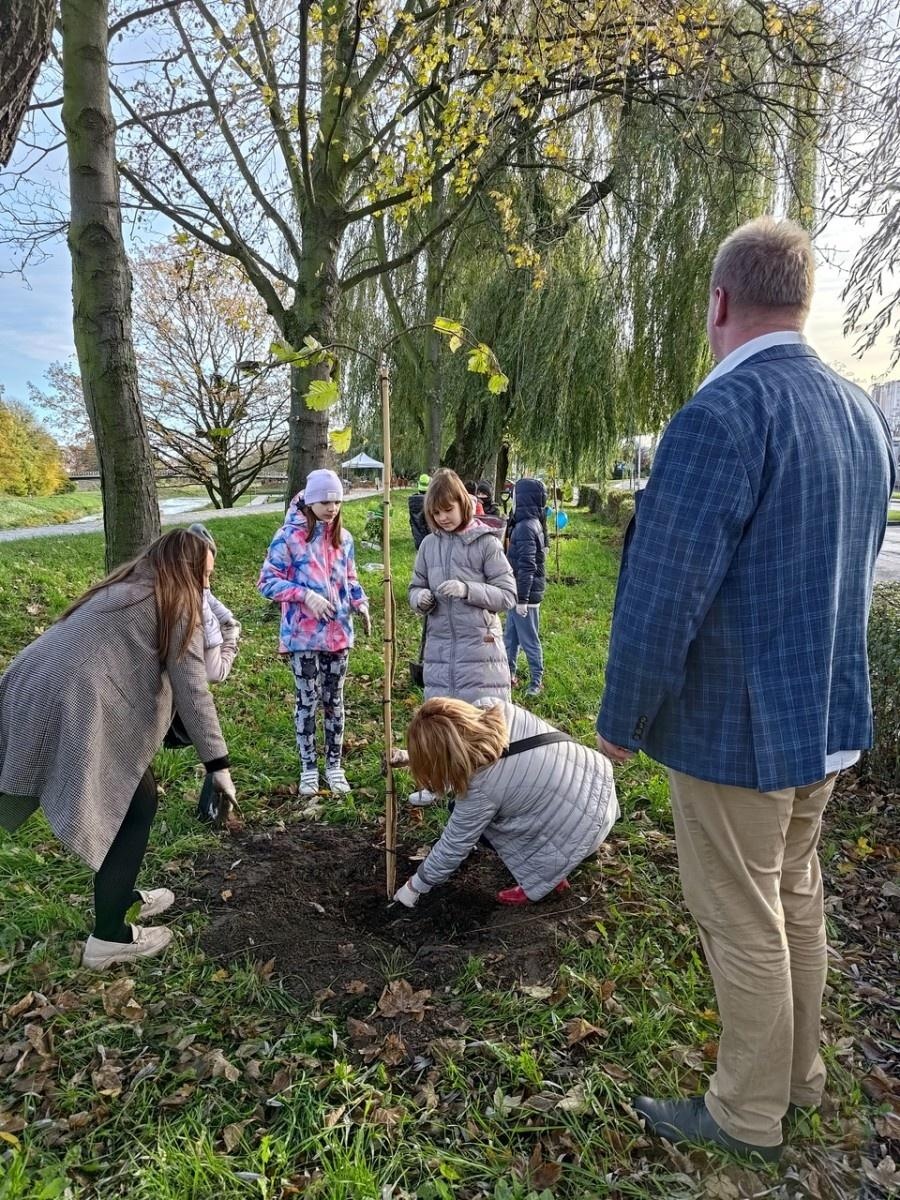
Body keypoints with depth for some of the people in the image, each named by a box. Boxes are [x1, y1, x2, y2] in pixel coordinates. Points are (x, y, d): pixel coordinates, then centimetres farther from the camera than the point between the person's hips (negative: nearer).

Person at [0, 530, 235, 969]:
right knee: (135, 804, 7)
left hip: (35, 698, 9)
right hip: (77, 711, -9)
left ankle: (121, 895, 39)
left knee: (125, 797, 23)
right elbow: (192, 691, -7)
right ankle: (108, 936, 14)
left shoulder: (126, 588, 23)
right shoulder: (177, 603, -2)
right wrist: (218, 764, -4)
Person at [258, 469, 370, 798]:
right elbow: (267, 581, -9)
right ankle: (309, 767, 20)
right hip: (303, 635, -4)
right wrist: (305, 595, -20)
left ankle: (334, 765, 25)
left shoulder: (343, 538, 7)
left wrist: (360, 603, -2)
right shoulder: (289, 535, -9)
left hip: (338, 634, 4)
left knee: (334, 700, 12)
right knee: (307, 700, 5)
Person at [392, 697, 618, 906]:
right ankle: (554, 870, 24)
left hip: (582, 826, -8)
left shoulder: (481, 788, -27)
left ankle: (549, 877, 13)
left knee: (483, 821, 2)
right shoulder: (495, 709, -12)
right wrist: (414, 756, 14)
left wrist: (415, 886, 3)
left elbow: (453, 848, -12)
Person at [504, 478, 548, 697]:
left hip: (526, 595, -10)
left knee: (529, 639, 3)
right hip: (518, 592, 10)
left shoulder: (526, 527, -20)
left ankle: (536, 681, 15)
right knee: (510, 636, 19)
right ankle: (508, 674, 30)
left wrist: (522, 599, -21)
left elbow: (527, 567, -23)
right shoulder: (531, 523, 10)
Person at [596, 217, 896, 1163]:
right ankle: (798, 1073, 43)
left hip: (733, 726, -8)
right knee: (795, 896, 23)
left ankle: (749, 1112, 31)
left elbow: (663, 594, -23)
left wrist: (622, 718, -10)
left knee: (743, 924, 9)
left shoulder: (721, 414, -22)